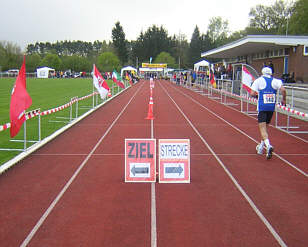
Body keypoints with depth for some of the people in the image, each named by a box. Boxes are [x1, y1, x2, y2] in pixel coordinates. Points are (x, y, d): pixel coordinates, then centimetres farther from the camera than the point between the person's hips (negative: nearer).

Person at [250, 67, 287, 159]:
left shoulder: (258, 80, 0)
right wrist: (284, 99, 6)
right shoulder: (276, 81, 6)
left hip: (262, 107, -4)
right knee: (265, 126, 19)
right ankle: (261, 146, 29)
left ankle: (268, 145, -30)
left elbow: (252, 93, -7)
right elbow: (283, 90, -9)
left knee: (262, 127, -7)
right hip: (272, 107, 4)